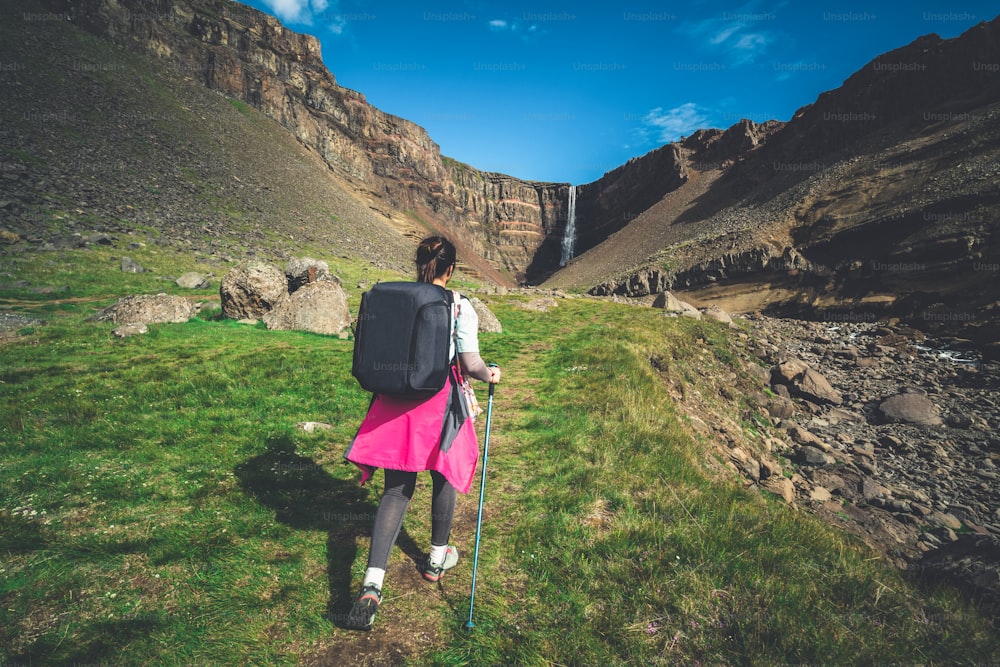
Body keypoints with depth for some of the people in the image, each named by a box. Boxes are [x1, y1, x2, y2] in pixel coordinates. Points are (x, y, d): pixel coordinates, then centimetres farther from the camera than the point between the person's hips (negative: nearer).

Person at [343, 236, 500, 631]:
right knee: (445, 477, 21)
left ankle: (371, 586, 0)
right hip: (440, 403, -3)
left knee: (396, 489, 9)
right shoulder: (460, 308, -9)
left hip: (395, 402, 3)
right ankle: (437, 560, 39)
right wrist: (490, 374, 9)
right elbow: (471, 365, -12)